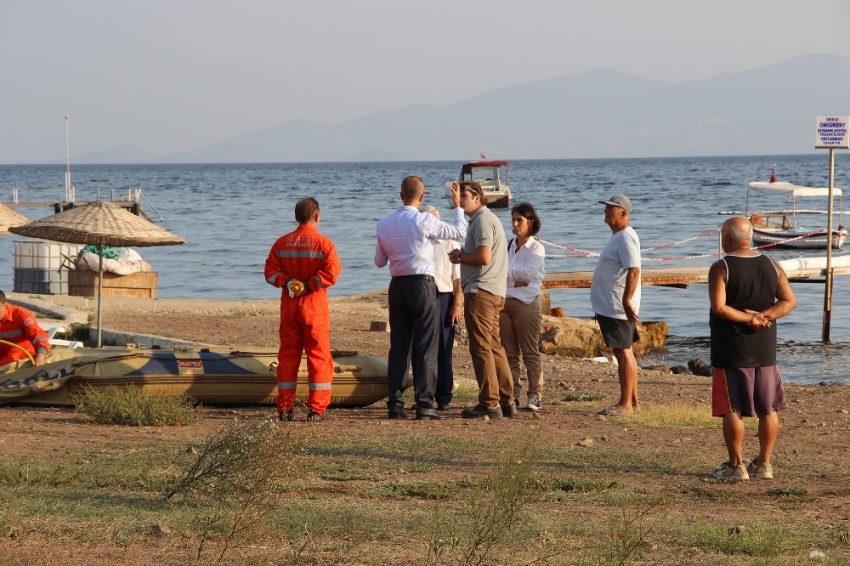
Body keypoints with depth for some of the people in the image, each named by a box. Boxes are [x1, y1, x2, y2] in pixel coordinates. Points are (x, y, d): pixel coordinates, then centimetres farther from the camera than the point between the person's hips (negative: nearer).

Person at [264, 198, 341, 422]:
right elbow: (331, 272, -17)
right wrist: (309, 285, -10)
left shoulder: (282, 243, 6)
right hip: (314, 304, -4)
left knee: (287, 355, 8)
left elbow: (271, 271, 0)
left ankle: (284, 408, 8)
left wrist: (287, 282, -8)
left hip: (288, 304, 4)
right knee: (318, 355, 1)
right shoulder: (323, 243, -7)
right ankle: (316, 408, -3)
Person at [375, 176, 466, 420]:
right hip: (421, 284, -5)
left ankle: (395, 403, 7)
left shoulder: (384, 225, 5)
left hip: (397, 285, 5)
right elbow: (459, 231, 0)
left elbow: (379, 261, 15)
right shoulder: (424, 221, -10)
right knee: (425, 346, -3)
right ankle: (424, 404, -7)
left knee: (398, 345, 9)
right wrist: (458, 206, 15)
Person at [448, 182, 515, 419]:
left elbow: (484, 257, -22)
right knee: (494, 347, 13)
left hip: (480, 291, -11)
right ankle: (506, 400, 14)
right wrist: (463, 255, 8)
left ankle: (490, 403, -10)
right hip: (495, 292, 11)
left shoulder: (482, 220, -11)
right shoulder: (487, 219, 22)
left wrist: (460, 257, -6)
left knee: (481, 348, -9)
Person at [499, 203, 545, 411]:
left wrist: (505, 271, -9)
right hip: (505, 302, 6)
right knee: (509, 353, 5)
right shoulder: (508, 246, 13)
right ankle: (513, 395, 7)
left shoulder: (536, 249, -3)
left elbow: (527, 273, -15)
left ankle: (534, 395, -1)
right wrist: (515, 280, -10)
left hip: (527, 304, -6)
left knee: (530, 353, -3)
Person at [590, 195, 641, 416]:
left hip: (618, 308, -11)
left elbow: (634, 271, -25)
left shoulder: (625, 238, -16)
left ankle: (625, 404, -6)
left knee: (623, 353, -8)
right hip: (609, 305, 11)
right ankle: (632, 400, 20)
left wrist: (626, 300, -30)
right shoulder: (617, 236, 17)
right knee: (625, 353, 14)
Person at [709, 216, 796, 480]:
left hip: (731, 351, -5)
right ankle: (763, 463, 15)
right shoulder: (771, 266, 5)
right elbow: (789, 301, 1)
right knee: (768, 409, 12)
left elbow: (719, 307, -20)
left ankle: (735, 465, 4)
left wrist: (748, 318, -10)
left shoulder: (721, 268, -11)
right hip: (765, 349, 5)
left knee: (732, 409, 2)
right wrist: (762, 316, -7)